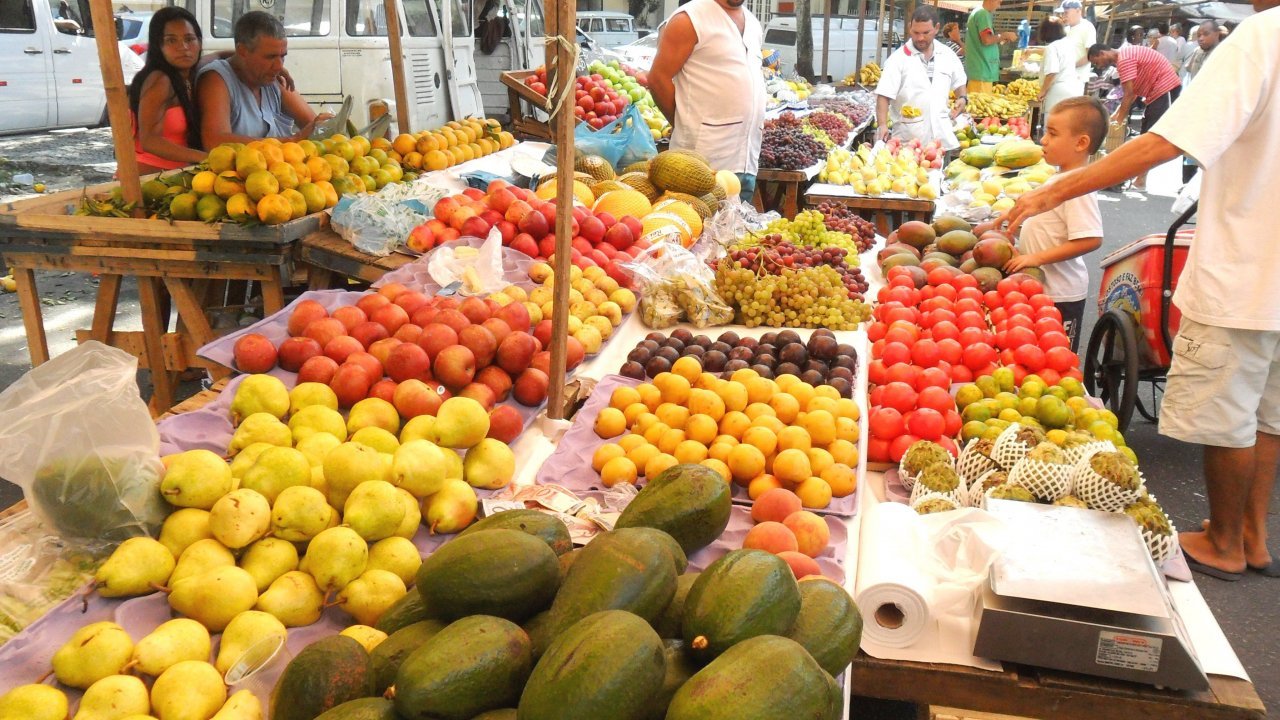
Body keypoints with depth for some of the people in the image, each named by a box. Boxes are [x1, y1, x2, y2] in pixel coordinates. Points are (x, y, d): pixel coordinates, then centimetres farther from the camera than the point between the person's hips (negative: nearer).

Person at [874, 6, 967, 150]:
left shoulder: (948, 55, 9)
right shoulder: (898, 58, -5)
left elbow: (958, 82, 24)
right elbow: (884, 95, -12)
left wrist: (963, 98, 3)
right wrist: (882, 125, -25)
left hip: (942, 134, 4)